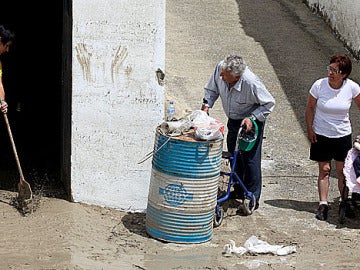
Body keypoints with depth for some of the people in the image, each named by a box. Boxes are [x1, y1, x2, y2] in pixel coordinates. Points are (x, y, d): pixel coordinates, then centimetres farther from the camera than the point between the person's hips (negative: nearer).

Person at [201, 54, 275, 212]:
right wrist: (206, 105, -15)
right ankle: (238, 191, 34)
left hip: (252, 122, -6)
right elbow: (211, 89, -1)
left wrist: (252, 118, -29)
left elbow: (269, 103, -21)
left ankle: (252, 198, 8)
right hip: (233, 120, 6)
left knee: (250, 159, -5)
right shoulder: (220, 68, -23)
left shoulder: (251, 83, -37)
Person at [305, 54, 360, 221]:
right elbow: (310, 108, -1)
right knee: (324, 170, 1)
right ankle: (323, 204, 5)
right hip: (321, 135, 0)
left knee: (342, 171, 3)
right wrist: (310, 129, -6)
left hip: (343, 135, 0)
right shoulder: (319, 85, -14)